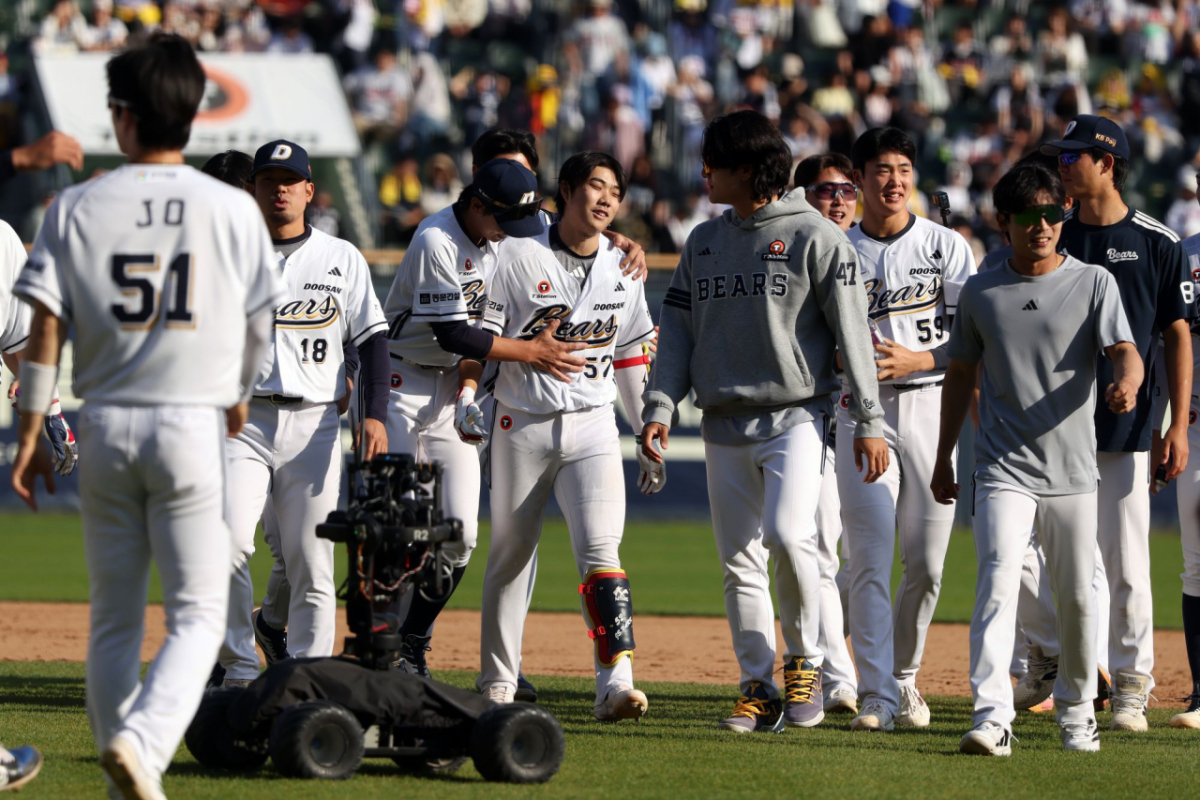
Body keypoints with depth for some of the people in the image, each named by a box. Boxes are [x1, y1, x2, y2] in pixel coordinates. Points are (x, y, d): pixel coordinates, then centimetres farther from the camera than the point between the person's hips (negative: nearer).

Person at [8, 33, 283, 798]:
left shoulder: (77, 208, -2)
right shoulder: (232, 210, -3)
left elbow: (45, 331, -4)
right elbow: (258, 324, 7)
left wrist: (29, 437, 3)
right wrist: (237, 393, 27)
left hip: (106, 425, 2)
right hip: (192, 425, -2)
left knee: (114, 616, 13)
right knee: (198, 613, 0)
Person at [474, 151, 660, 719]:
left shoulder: (622, 270, 9)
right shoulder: (520, 257, -4)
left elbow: (634, 359, 15)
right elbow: (479, 334, -3)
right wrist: (468, 397, -18)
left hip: (592, 424, 2)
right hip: (523, 424, -2)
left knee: (600, 549, -15)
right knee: (510, 552, 7)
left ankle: (615, 682, -24)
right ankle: (497, 682, 20)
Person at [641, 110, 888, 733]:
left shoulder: (814, 237, -3)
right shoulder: (703, 242, 14)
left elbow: (852, 331, -5)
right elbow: (678, 330, 14)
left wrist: (869, 422, -10)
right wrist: (660, 407, 1)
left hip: (795, 416, -6)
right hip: (725, 424, 6)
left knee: (788, 534, -22)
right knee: (739, 559, 4)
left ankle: (805, 660, -4)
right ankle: (760, 688, 10)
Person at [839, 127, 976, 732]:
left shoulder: (946, 246, 5)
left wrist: (915, 360, -15)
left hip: (931, 407, 1)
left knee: (927, 563, 4)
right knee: (871, 559, -10)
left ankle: (904, 676, 23)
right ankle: (878, 697, -13)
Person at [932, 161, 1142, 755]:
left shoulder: (1094, 283, 1)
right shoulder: (981, 292, 6)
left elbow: (1125, 351, -11)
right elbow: (961, 374, 15)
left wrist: (1125, 383, -35)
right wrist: (944, 457, 15)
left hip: (1072, 471, 0)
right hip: (1002, 469, 0)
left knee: (1077, 595, 9)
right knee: (998, 580, -17)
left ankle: (1076, 707, 29)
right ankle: (992, 715, -26)